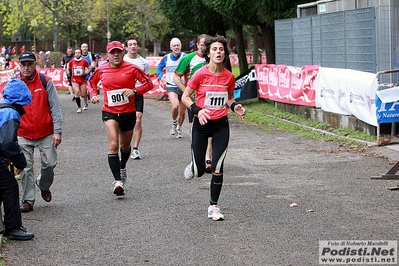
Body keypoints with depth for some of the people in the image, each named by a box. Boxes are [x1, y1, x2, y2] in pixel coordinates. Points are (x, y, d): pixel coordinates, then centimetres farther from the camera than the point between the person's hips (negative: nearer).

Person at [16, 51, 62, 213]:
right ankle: (27, 200, 11)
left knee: (49, 164, -1)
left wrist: (57, 131, -11)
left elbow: (55, 107, -4)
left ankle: (43, 185, 30)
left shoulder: (46, 82, -4)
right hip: (23, 135, 1)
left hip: (46, 134, 0)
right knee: (26, 169, 0)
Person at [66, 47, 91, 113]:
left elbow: (90, 68, 7)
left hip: (82, 80, 0)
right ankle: (79, 107, -10)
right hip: (74, 80, 0)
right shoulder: (71, 62, -1)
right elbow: (68, 68, 16)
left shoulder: (84, 61, -4)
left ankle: (86, 104, 41)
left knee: (83, 94, 7)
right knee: (77, 92, -20)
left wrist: (86, 73, -6)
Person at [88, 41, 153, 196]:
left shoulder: (132, 69, -7)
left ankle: (122, 168, 52)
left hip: (128, 112, 1)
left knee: (125, 145, 20)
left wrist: (135, 91, -20)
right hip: (109, 112, -1)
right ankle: (118, 181, -25)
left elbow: (148, 83, -5)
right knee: (113, 145, -20)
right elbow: (92, 82, 20)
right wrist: (93, 94, 1)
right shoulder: (101, 70, 0)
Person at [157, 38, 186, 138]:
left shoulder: (185, 57, -8)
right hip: (171, 87, 0)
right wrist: (161, 77, 7)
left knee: (182, 112, 9)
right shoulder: (166, 58, 3)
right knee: (175, 105, -26)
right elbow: (159, 67, 21)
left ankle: (178, 128, 35)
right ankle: (174, 123, 2)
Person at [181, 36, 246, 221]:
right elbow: (185, 97, -5)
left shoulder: (229, 76, -1)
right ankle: (193, 166, 43)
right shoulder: (200, 74, -11)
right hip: (202, 124, -2)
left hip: (221, 124, 2)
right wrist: (197, 110, -21)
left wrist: (235, 107, -6)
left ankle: (213, 206, 8)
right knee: (199, 172, 3)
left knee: (218, 168, -8)